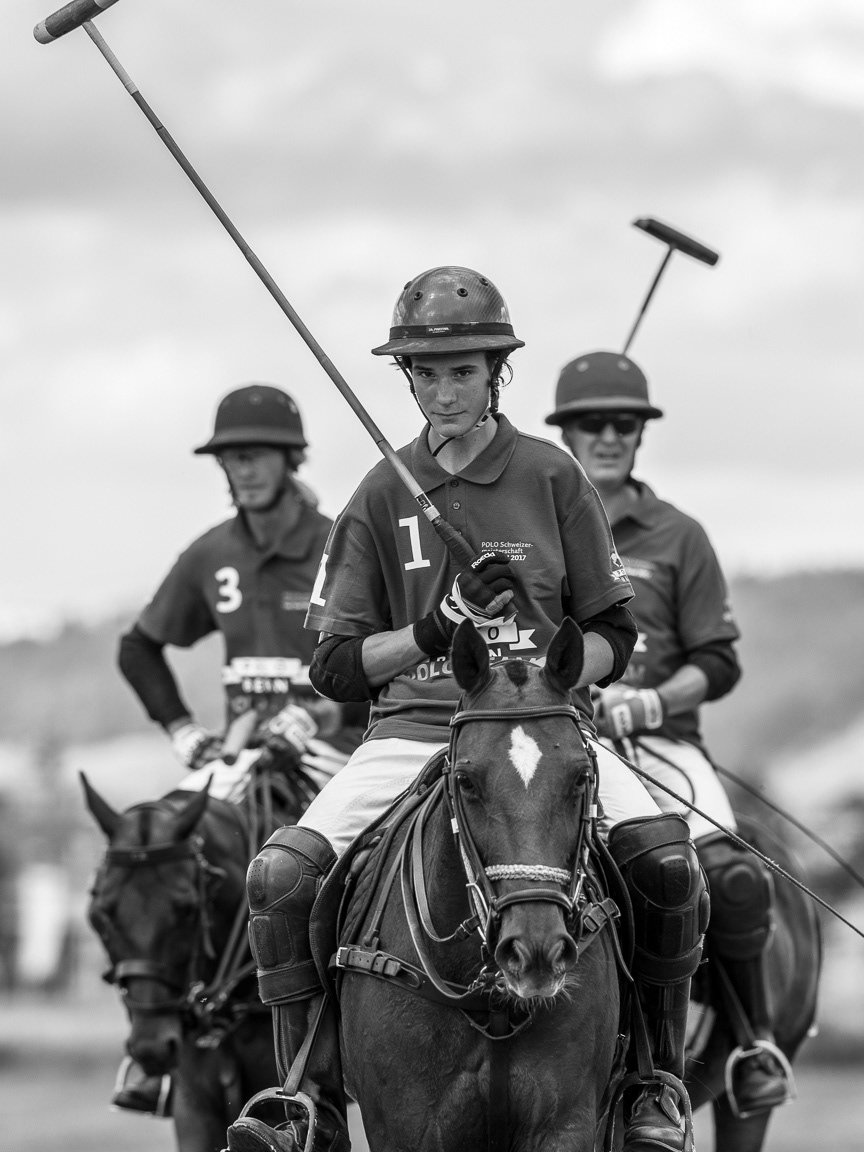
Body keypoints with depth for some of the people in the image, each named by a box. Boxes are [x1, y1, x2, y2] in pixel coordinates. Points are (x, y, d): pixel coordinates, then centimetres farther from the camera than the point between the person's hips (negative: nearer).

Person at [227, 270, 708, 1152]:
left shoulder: (552, 479, 7)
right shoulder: (383, 498, 8)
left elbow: (612, 638, 11)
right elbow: (335, 665, 6)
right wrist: (439, 631, -10)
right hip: (413, 727, 1)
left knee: (665, 857, -27)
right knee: (282, 873, -22)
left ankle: (656, 1080, -6)